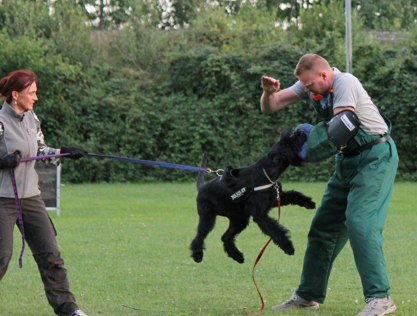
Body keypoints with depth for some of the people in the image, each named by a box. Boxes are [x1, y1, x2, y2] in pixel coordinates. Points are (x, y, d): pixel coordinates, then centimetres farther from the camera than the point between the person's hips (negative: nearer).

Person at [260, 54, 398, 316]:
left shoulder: (345, 83, -19)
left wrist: (312, 137, -15)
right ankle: (309, 295, 19)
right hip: (348, 160, 9)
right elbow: (270, 108, 4)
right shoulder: (311, 86, 5)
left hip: (376, 157, -9)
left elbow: (341, 127, -26)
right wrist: (269, 92, -17)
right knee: (324, 225, 9)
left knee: (360, 222, -21)